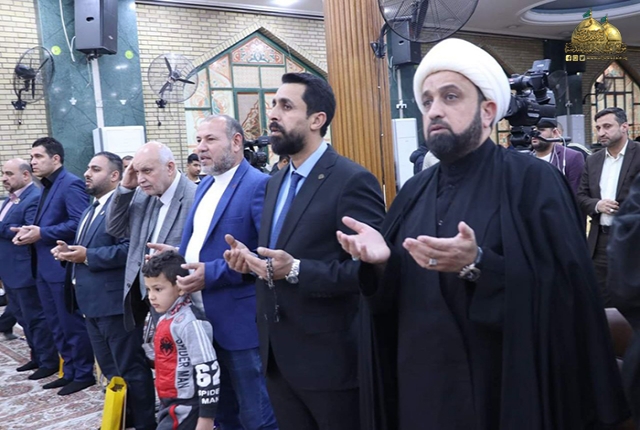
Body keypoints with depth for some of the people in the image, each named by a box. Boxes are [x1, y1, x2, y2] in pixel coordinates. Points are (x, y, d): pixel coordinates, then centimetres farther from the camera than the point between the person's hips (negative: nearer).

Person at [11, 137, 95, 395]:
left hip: (63, 267, -10)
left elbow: (80, 222, -24)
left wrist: (41, 233, -21)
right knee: (57, 325, 15)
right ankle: (70, 372, 26)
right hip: (44, 267, 10)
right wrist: (29, 230, 0)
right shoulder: (48, 187, 17)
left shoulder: (71, 184, -14)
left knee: (72, 324, 1)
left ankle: (84, 374, 14)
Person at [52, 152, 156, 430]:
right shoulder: (91, 209, 18)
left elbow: (130, 248, -26)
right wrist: (68, 252, 0)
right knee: (109, 367, 20)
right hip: (92, 302, 10)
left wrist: (88, 256, -23)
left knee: (131, 367, 2)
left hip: (115, 300, -10)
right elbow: (85, 249, 20)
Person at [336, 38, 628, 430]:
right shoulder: (414, 191, 6)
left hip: (502, 391, -5)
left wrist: (477, 265, -29)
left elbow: (568, 292, -18)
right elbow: (393, 296, 7)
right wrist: (382, 261, -14)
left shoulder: (535, 181, -11)